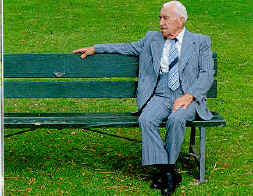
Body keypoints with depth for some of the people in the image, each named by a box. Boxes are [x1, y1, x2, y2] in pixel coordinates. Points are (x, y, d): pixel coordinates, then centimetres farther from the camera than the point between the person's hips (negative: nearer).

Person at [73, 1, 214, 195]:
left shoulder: (201, 42, 9)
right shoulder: (152, 39, 18)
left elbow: (207, 74, 1)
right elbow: (128, 47, 28)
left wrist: (189, 96, -14)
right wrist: (95, 48, 23)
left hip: (187, 98, -3)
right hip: (160, 96, 3)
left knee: (176, 119, -35)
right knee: (146, 120, -29)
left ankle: (167, 167, -19)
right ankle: (167, 172, -27)